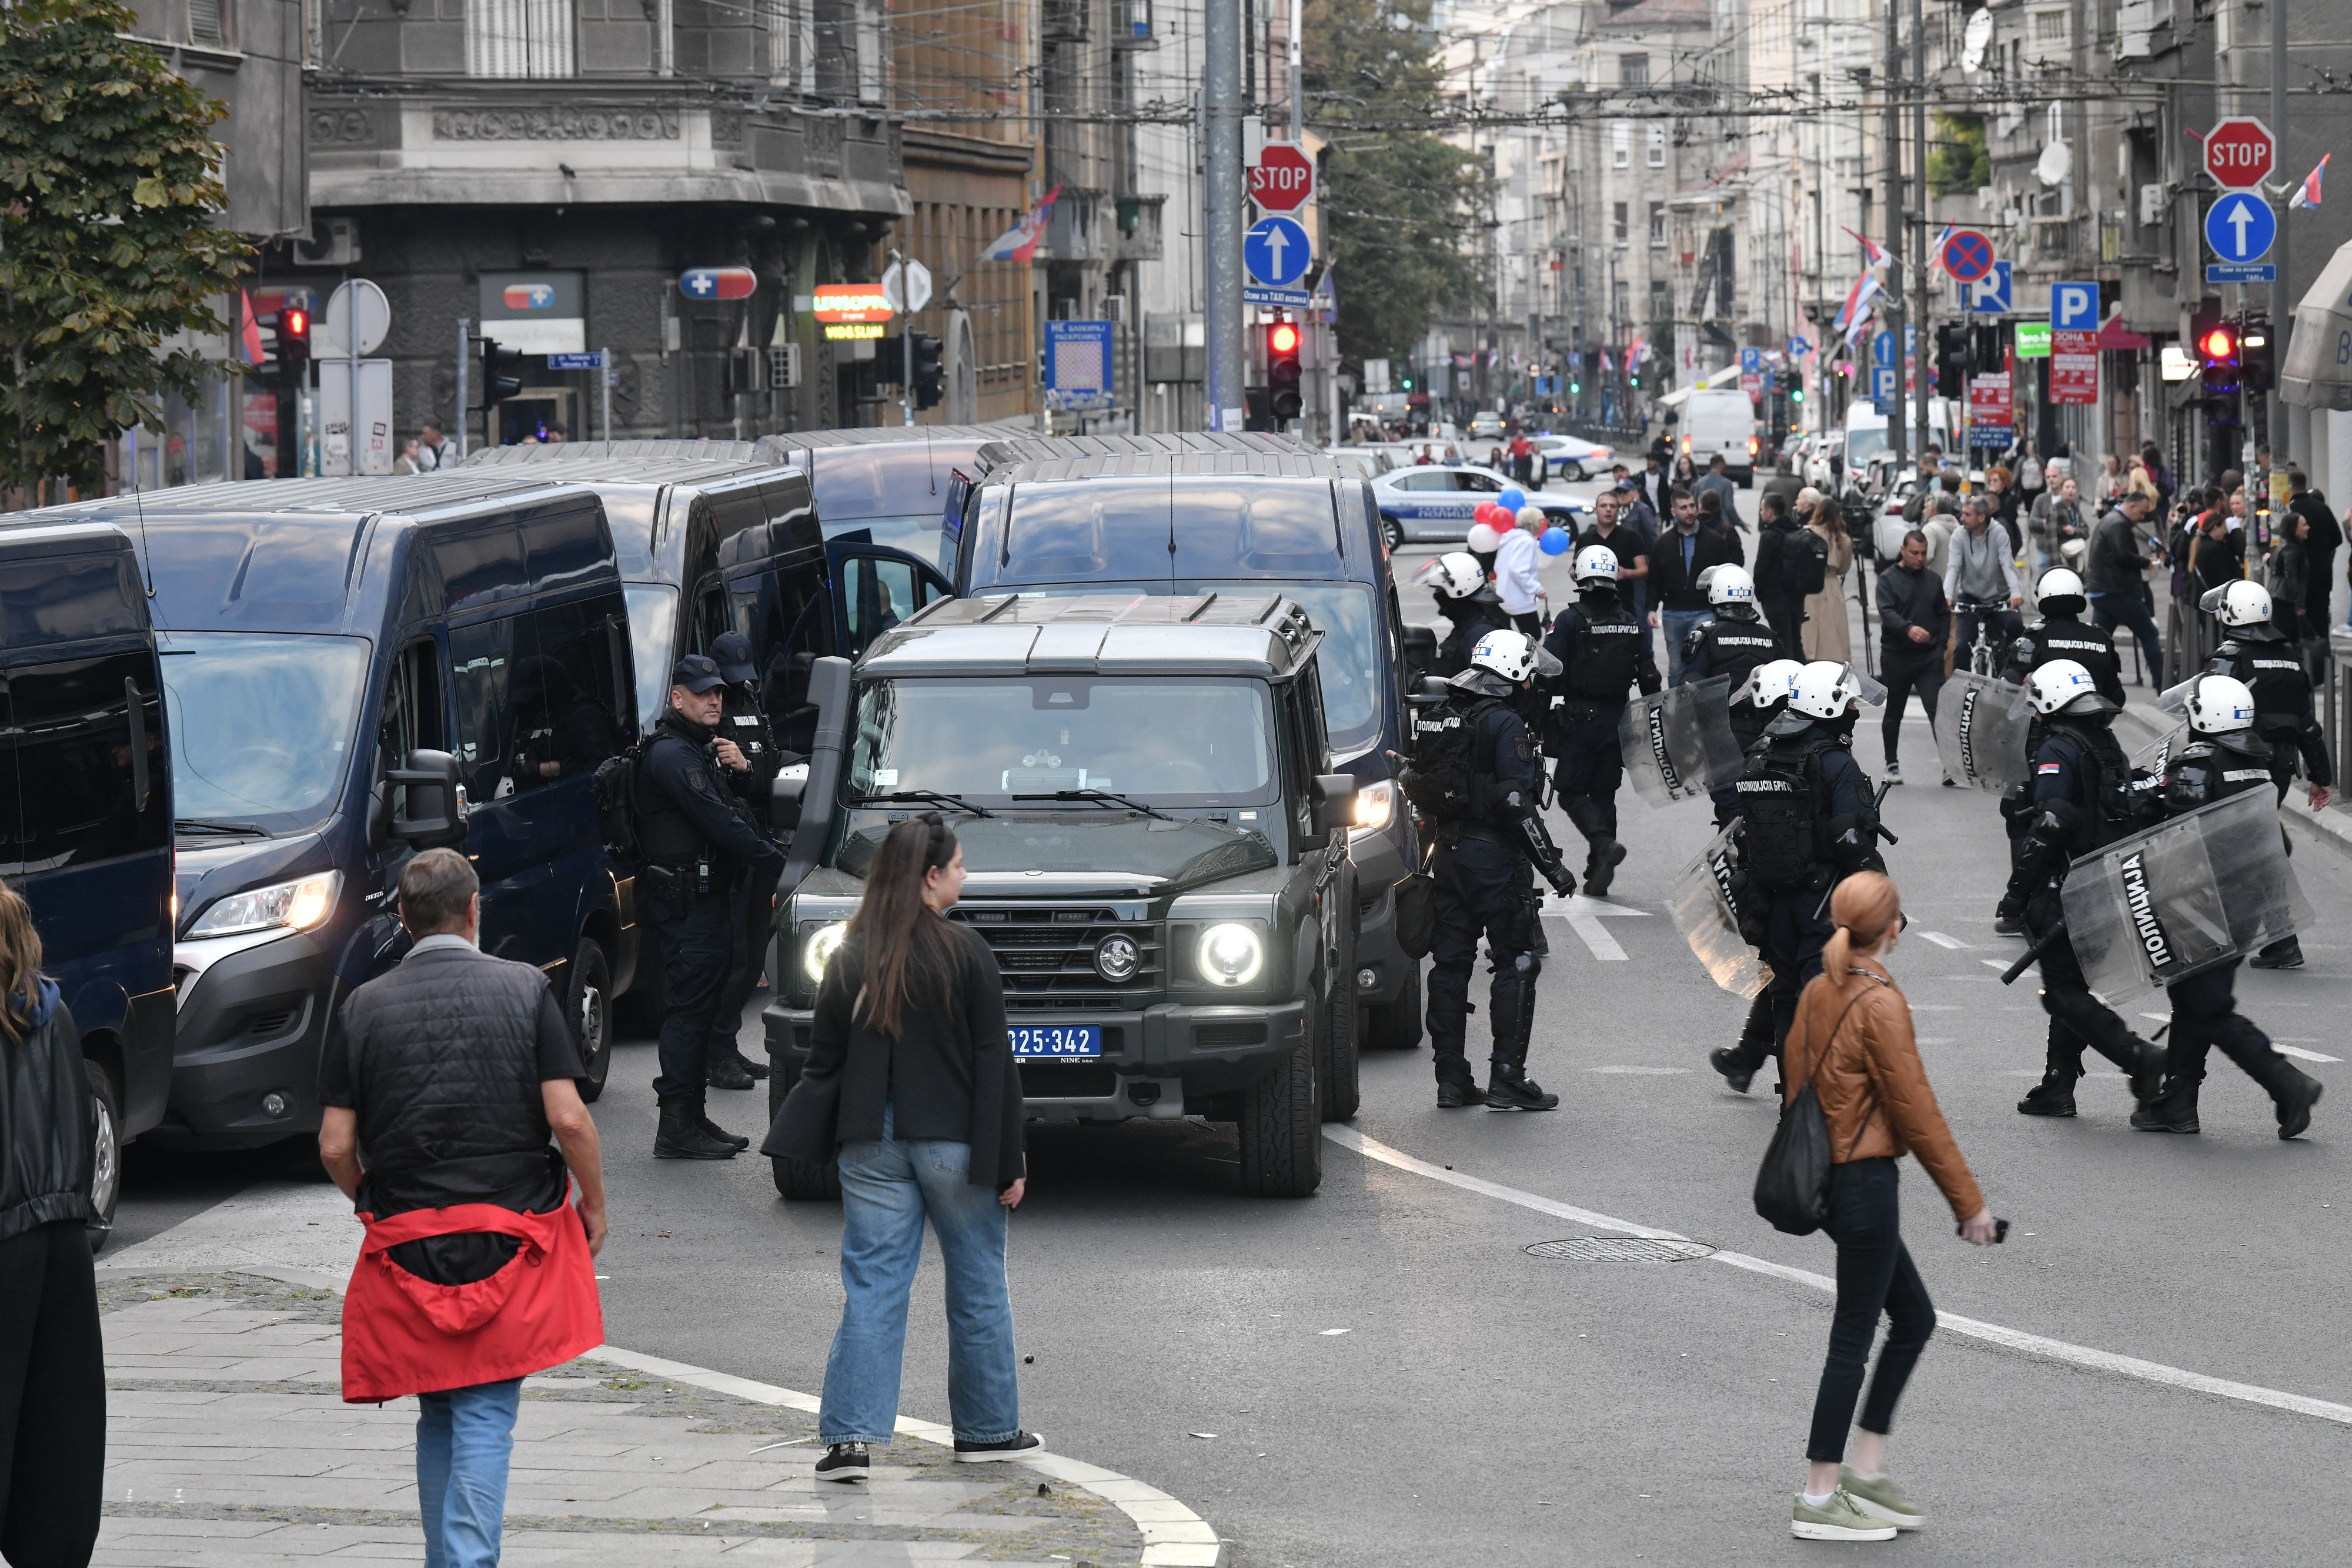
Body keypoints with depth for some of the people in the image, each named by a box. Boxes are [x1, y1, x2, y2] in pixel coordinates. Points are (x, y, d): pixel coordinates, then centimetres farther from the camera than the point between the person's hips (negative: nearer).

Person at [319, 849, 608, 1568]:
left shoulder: (366, 1005, 3)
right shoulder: (523, 988, -1)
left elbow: (335, 1145, 0)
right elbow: (568, 1119, -8)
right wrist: (595, 1205, 8)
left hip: (407, 1246, 2)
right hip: (511, 1235, -2)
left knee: (437, 1417, 16)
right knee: (486, 1415, -1)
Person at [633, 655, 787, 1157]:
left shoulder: (701, 750, 20)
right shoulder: (673, 755, -15)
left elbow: (735, 811, 19)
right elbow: (720, 824, -23)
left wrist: (742, 769, 0)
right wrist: (777, 865, -22)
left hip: (709, 896, 10)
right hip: (688, 901, -10)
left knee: (700, 1010, 13)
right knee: (689, 1008, -10)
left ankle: (691, 1119, 19)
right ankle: (678, 1128, -10)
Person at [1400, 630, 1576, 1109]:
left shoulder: (1438, 716, 8)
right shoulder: (1504, 724, -15)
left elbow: (1419, 785, 15)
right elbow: (1517, 803, -19)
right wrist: (1551, 864, -15)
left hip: (1447, 851, 7)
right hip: (1494, 855, -7)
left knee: (1450, 963, 10)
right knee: (1516, 965, 0)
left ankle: (1451, 1078, 12)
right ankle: (1507, 1078, -3)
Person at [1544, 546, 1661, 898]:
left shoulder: (1570, 621, -10)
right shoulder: (1633, 624, 5)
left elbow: (1548, 673, -14)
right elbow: (1649, 678, 8)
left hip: (1578, 720, -5)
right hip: (1617, 720, 5)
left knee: (1571, 791, 3)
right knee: (1604, 794, 12)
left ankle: (1604, 844, -22)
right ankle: (1598, 875, 12)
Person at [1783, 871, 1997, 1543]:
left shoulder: (1818, 993, 7)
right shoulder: (1881, 1003, -17)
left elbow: (1796, 1085, 14)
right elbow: (1916, 1110, -15)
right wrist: (1968, 1202, -8)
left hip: (1822, 1178, 9)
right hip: (1864, 1180, -9)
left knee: (1915, 1318, 17)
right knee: (1853, 1337, -1)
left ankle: (1866, 1467, 17)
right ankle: (1819, 1500, 4)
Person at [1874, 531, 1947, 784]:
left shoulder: (1933, 580, 11)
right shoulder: (1888, 579, -2)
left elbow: (1944, 615, 18)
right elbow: (1886, 612, -17)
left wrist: (1941, 644, 5)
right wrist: (1908, 629, -34)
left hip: (1929, 658, 1)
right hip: (1896, 656, -1)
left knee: (1938, 710, -12)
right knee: (1894, 714, 11)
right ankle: (1892, 764, 24)